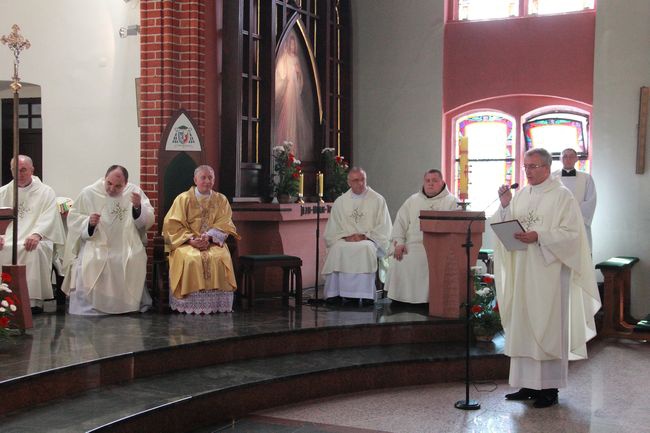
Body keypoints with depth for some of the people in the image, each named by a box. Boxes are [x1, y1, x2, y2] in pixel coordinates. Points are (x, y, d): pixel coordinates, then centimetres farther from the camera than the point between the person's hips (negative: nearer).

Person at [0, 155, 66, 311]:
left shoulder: (46, 192, 8)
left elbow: (49, 218, -6)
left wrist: (37, 234, -26)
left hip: (33, 239, -3)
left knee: (35, 250, -36)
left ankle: (34, 300, -31)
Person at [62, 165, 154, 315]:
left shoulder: (134, 192, 4)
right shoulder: (89, 193, 1)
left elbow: (148, 221, 4)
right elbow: (73, 219, 5)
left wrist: (138, 207, -15)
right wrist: (88, 223, -16)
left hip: (127, 245, 1)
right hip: (97, 244, -1)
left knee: (135, 260, -29)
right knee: (89, 263, -30)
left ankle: (130, 303, -9)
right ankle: (87, 306, -12)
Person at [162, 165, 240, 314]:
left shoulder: (221, 200, 11)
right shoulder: (183, 199, 6)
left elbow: (224, 225, 2)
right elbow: (173, 226, 0)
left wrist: (208, 237, -16)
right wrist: (191, 239, -15)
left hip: (213, 243, 1)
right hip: (187, 243, -1)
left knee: (220, 258, -31)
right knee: (191, 258, -34)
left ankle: (216, 305, -22)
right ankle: (190, 305, -25)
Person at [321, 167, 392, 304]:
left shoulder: (378, 200, 8)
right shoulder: (340, 202, 15)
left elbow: (383, 227, 2)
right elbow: (333, 228, 12)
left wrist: (365, 236, -11)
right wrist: (346, 236, -7)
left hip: (369, 240, -2)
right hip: (345, 240, 2)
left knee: (365, 248, -37)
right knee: (337, 248, -32)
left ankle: (365, 295, -34)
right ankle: (335, 294, -30)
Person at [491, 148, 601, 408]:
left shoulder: (562, 196, -5)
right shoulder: (520, 196, 13)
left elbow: (572, 233, -12)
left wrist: (539, 237, -21)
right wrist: (505, 206, -5)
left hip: (549, 272, -6)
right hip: (522, 271, 6)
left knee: (548, 328, -1)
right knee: (523, 326, 8)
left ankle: (550, 387, 7)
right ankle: (528, 384, 17)